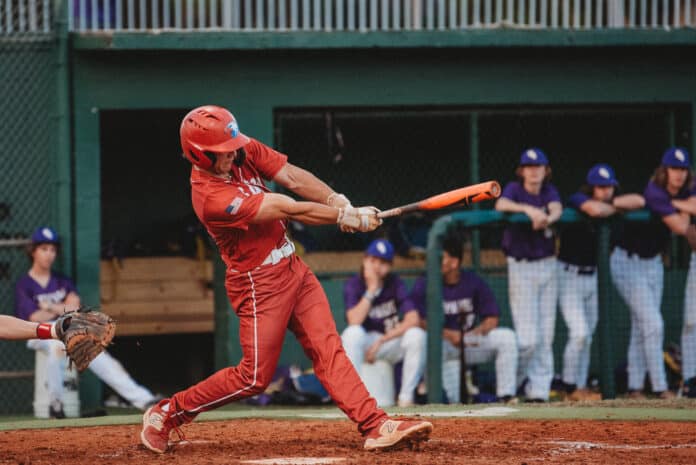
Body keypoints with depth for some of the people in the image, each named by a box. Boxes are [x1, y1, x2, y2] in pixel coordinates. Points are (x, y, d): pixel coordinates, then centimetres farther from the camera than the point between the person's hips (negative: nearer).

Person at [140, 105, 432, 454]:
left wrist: (338, 202, -25)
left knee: (328, 349, -2)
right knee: (255, 377, -1)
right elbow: (287, 209, -26)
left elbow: (293, 178, -9)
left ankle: (376, 426, -8)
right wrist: (347, 218, -22)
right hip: (258, 283, -7)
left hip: (291, 267, 7)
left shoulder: (244, 151, -4)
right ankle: (166, 414, 12)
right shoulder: (211, 197, -28)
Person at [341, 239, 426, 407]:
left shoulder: (395, 284, -5)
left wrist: (380, 342, -21)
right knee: (353, 332, -35)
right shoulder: (353, 285, -8)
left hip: (391, 343, 2)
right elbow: (354, 321, -24)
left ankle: (406, 397, -19)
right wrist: (372, 290, -25)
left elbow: (413, 320, -17)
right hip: (363, 343, -2)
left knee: (417, 335, -27)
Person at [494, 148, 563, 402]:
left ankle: (539, 390, 9)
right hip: (521, 267, -4)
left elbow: (557, 208, -14)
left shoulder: (549, 191, 7)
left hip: (548, 266, 4)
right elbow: (501, 204, -24)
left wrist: (547, 218, -37)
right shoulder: (515, 189, -3)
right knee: (528, 338, -11)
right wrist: (528, 209, -40)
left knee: (546, 337, 3)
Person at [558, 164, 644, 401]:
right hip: (569, 275, -7)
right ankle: (570, 388, -4)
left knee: (587, 337, 8)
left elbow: (638, 201, -6)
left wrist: (612, 203, -13)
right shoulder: (578, 200, -15)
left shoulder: (610, 202, 4)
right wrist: (613, 209, -15)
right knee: (579, 333, -14)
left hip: (592, 275, 7)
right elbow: (596, 209, -36)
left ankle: (580, 386, 13)